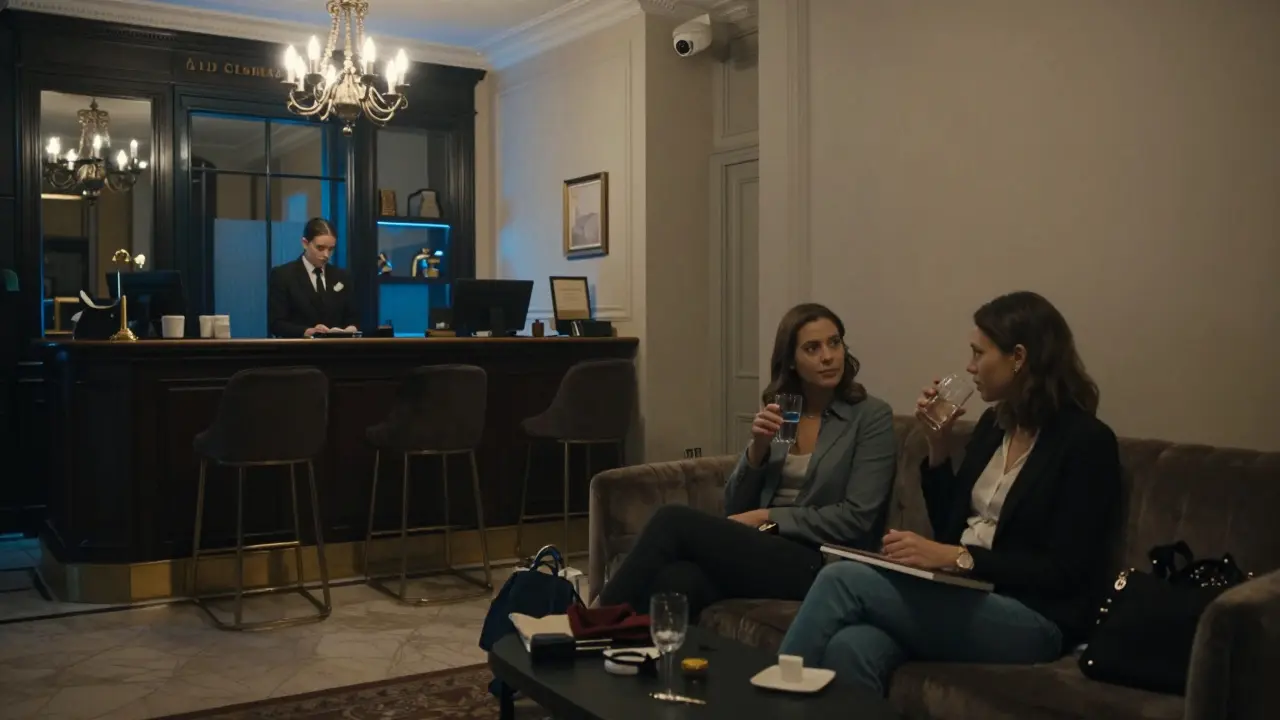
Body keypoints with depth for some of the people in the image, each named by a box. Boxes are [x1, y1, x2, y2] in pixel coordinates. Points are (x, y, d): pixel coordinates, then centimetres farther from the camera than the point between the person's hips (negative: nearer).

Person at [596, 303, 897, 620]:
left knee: (674, 520, -23)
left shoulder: (872, 416, 0)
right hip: (759, 549, 4)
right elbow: (735, 507, 11)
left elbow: (856, 519, -9)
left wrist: (765, 517, -11)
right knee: (679, 580, -33)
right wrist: (758, 447, -6)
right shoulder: (777, 413, 14)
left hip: (817, 565, -4)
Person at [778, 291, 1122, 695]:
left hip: (1032, 621, -6)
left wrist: (956, 557, -22)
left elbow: (1062, 572, -14)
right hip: (964, 596, 6)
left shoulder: (1086, 442, -8)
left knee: (841, 580, -23)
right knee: (850, 647, -28)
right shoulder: (994, 423, 14)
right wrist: (937, 445, 5)